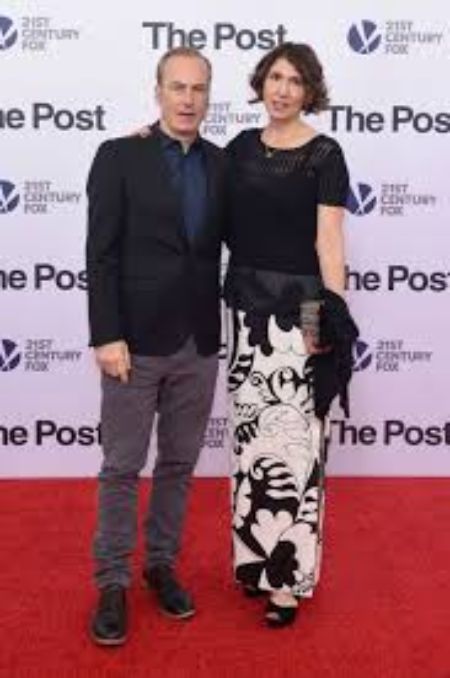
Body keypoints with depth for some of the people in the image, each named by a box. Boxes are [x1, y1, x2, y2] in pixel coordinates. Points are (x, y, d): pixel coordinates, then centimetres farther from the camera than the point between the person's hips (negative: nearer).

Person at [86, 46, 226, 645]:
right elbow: (101, 256, -8)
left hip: (199, 343, 4)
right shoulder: (119, 157, -4)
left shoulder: (222, 164, 7)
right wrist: (107, 336, -14)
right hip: (136, 341, -4)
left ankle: (162, 564, 31)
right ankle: (113, 583, 19)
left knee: (180, 464, 14)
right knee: (122, 467, 5)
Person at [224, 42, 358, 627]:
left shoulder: (324, 154, -5)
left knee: (292, 437, -5)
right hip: (246, 306, 5)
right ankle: (256, 551, 24)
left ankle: (289, 572, 6)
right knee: (251, 432, 10)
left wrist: (332, 316, -14)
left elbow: (329, 241, -9)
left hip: (298, 310, -5)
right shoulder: (242, 147, 10)